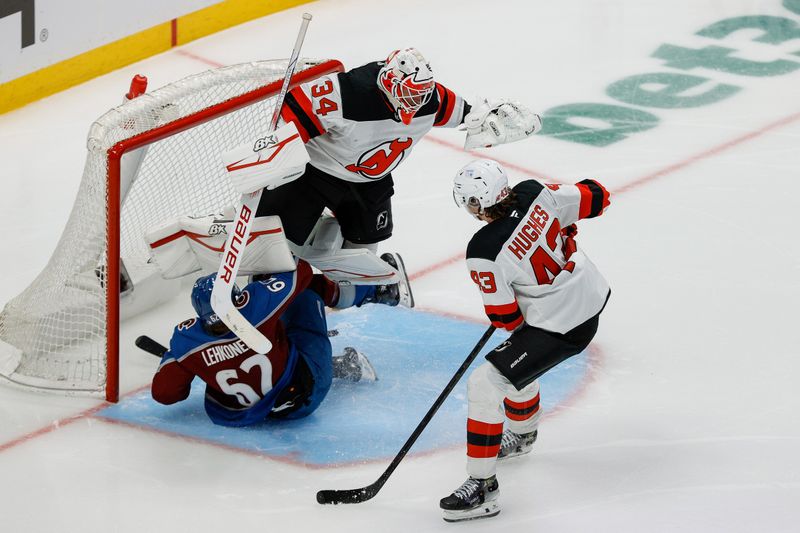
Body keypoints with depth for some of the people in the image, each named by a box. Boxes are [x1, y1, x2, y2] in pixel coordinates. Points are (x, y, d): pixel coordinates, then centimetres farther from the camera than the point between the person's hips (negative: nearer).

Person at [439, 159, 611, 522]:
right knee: (514, 358, 30)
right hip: (592, 293, 9)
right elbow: (594, 199, 4)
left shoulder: (484, 253, -25)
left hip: (562, 326, -9)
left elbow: (506, 317, -13)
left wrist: (515, 323, 10)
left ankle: (483, 486, -4)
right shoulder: (536, 193, -10)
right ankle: (522, 434, 57)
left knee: (487, 382, -6)